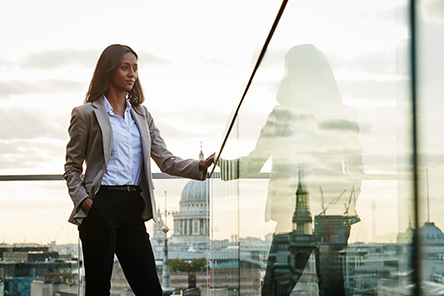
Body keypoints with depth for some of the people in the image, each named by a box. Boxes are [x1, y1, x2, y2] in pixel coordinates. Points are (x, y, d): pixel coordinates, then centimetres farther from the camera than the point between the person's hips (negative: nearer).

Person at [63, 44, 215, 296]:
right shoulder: (87, 114, 3)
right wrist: (82, 200, -12)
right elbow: (72, 168, 5)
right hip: (101, 207, -4)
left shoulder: (142, 115, 17)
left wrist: (199, 166, -8)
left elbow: (165, 160, 10)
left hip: (133, 208, 4)